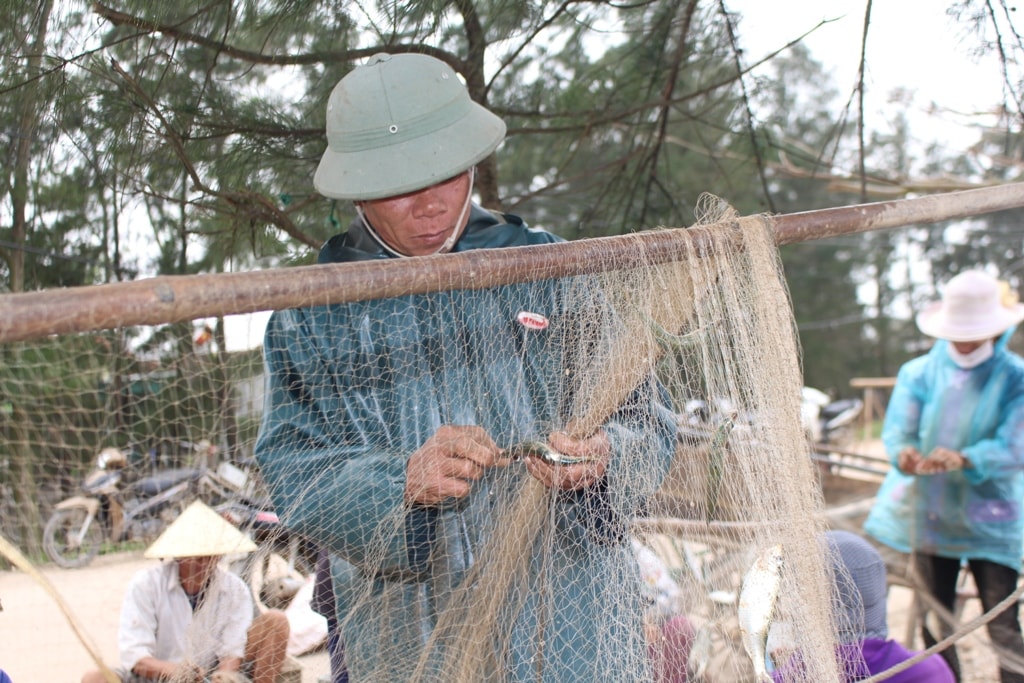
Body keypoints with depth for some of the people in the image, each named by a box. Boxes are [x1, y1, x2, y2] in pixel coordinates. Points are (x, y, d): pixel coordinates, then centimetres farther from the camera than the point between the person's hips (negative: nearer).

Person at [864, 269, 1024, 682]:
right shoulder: (919, 373, 3)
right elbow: (897, 431, -8)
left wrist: (963, 459, -34)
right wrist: (904, 454, -32)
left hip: (991, 518, -3)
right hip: (929, 513, 3)